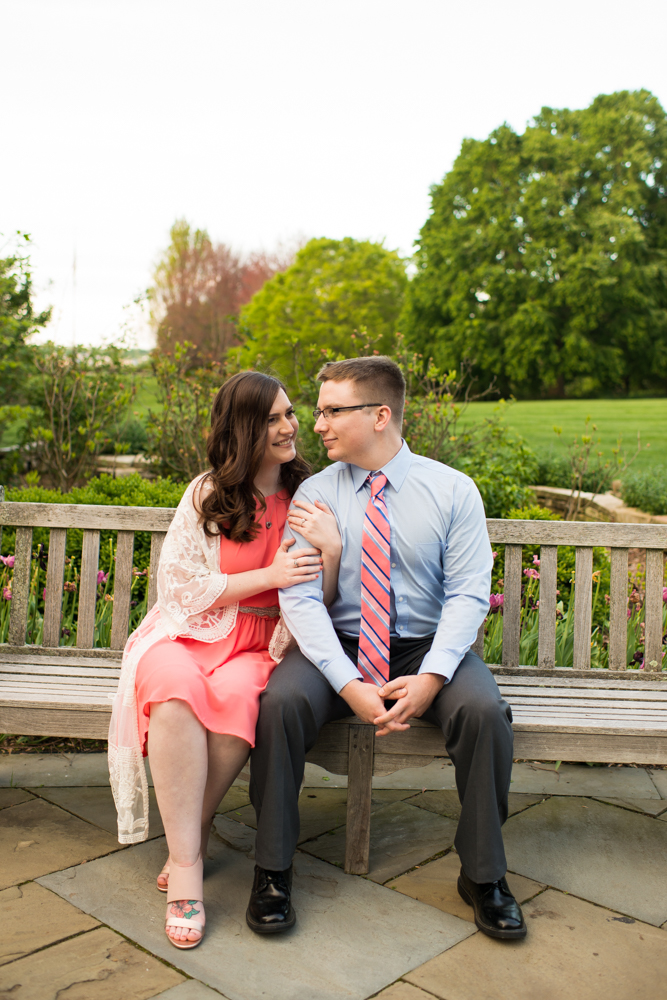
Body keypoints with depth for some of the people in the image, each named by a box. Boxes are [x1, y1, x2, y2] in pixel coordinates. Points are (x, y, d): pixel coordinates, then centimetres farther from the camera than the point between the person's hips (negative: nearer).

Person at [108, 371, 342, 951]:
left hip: (263, 646, 1)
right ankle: (187, 866, -25)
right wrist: (269, 575, -9)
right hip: (190, 634, 0)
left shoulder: (310, 500, 7)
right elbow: (182, 588, -1)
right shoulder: (206, 495, 3)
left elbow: (319, 604, 6)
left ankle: (191, 830, -12)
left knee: (236, 694, -34)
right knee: (177, 692, -35)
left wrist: (333, 549, -14)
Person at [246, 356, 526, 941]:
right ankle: (273, 871, -8)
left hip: (427, 647, 0)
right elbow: (300, 597, -10)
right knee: (280, 703, -28)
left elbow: (468, 593, -7)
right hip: (336, 647, 1)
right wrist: (349, 684, -23)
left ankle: (483, 876, -4)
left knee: (485, 711, -28)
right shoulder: (314, 496, -2)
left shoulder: (453, 490, -2)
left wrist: (432, 677, -22)